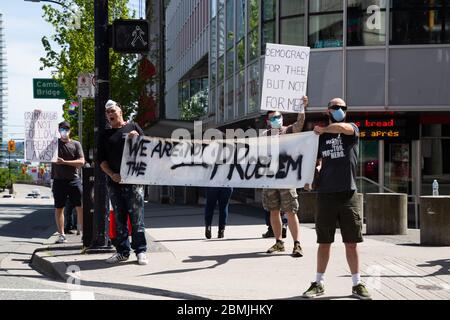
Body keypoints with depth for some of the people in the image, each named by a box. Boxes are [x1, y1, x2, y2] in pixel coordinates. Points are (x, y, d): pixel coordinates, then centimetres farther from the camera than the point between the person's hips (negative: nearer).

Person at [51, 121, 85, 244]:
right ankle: (61, 234, 12)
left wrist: (64, 162, -11)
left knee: (80, 206, -4)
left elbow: (81, 162, -4)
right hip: (58, 180, 1)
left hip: (73, 179, -1)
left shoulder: (76, 144, 4)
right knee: (59, 208, 5)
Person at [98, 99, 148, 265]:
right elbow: (101, 160, 11)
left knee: (137, 217, -4)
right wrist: (112, 174, -6)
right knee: (119, 219, 6)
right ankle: (122, 251, 12)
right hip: (114, 182, 3)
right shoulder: (105, 135, 15)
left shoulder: (133, 127, 8)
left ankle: (141, 251, 0)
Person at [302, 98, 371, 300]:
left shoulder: (352, 130, 3)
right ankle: (318, 284, 16)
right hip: (325, 194, 2)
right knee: (324, 243, 7)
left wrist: (323, 130, -3)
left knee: (351, 243, 3)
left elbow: (342, 127, -20)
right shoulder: (320, 137, 10)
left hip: (348, 194, -1)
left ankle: (357, 284, 13)